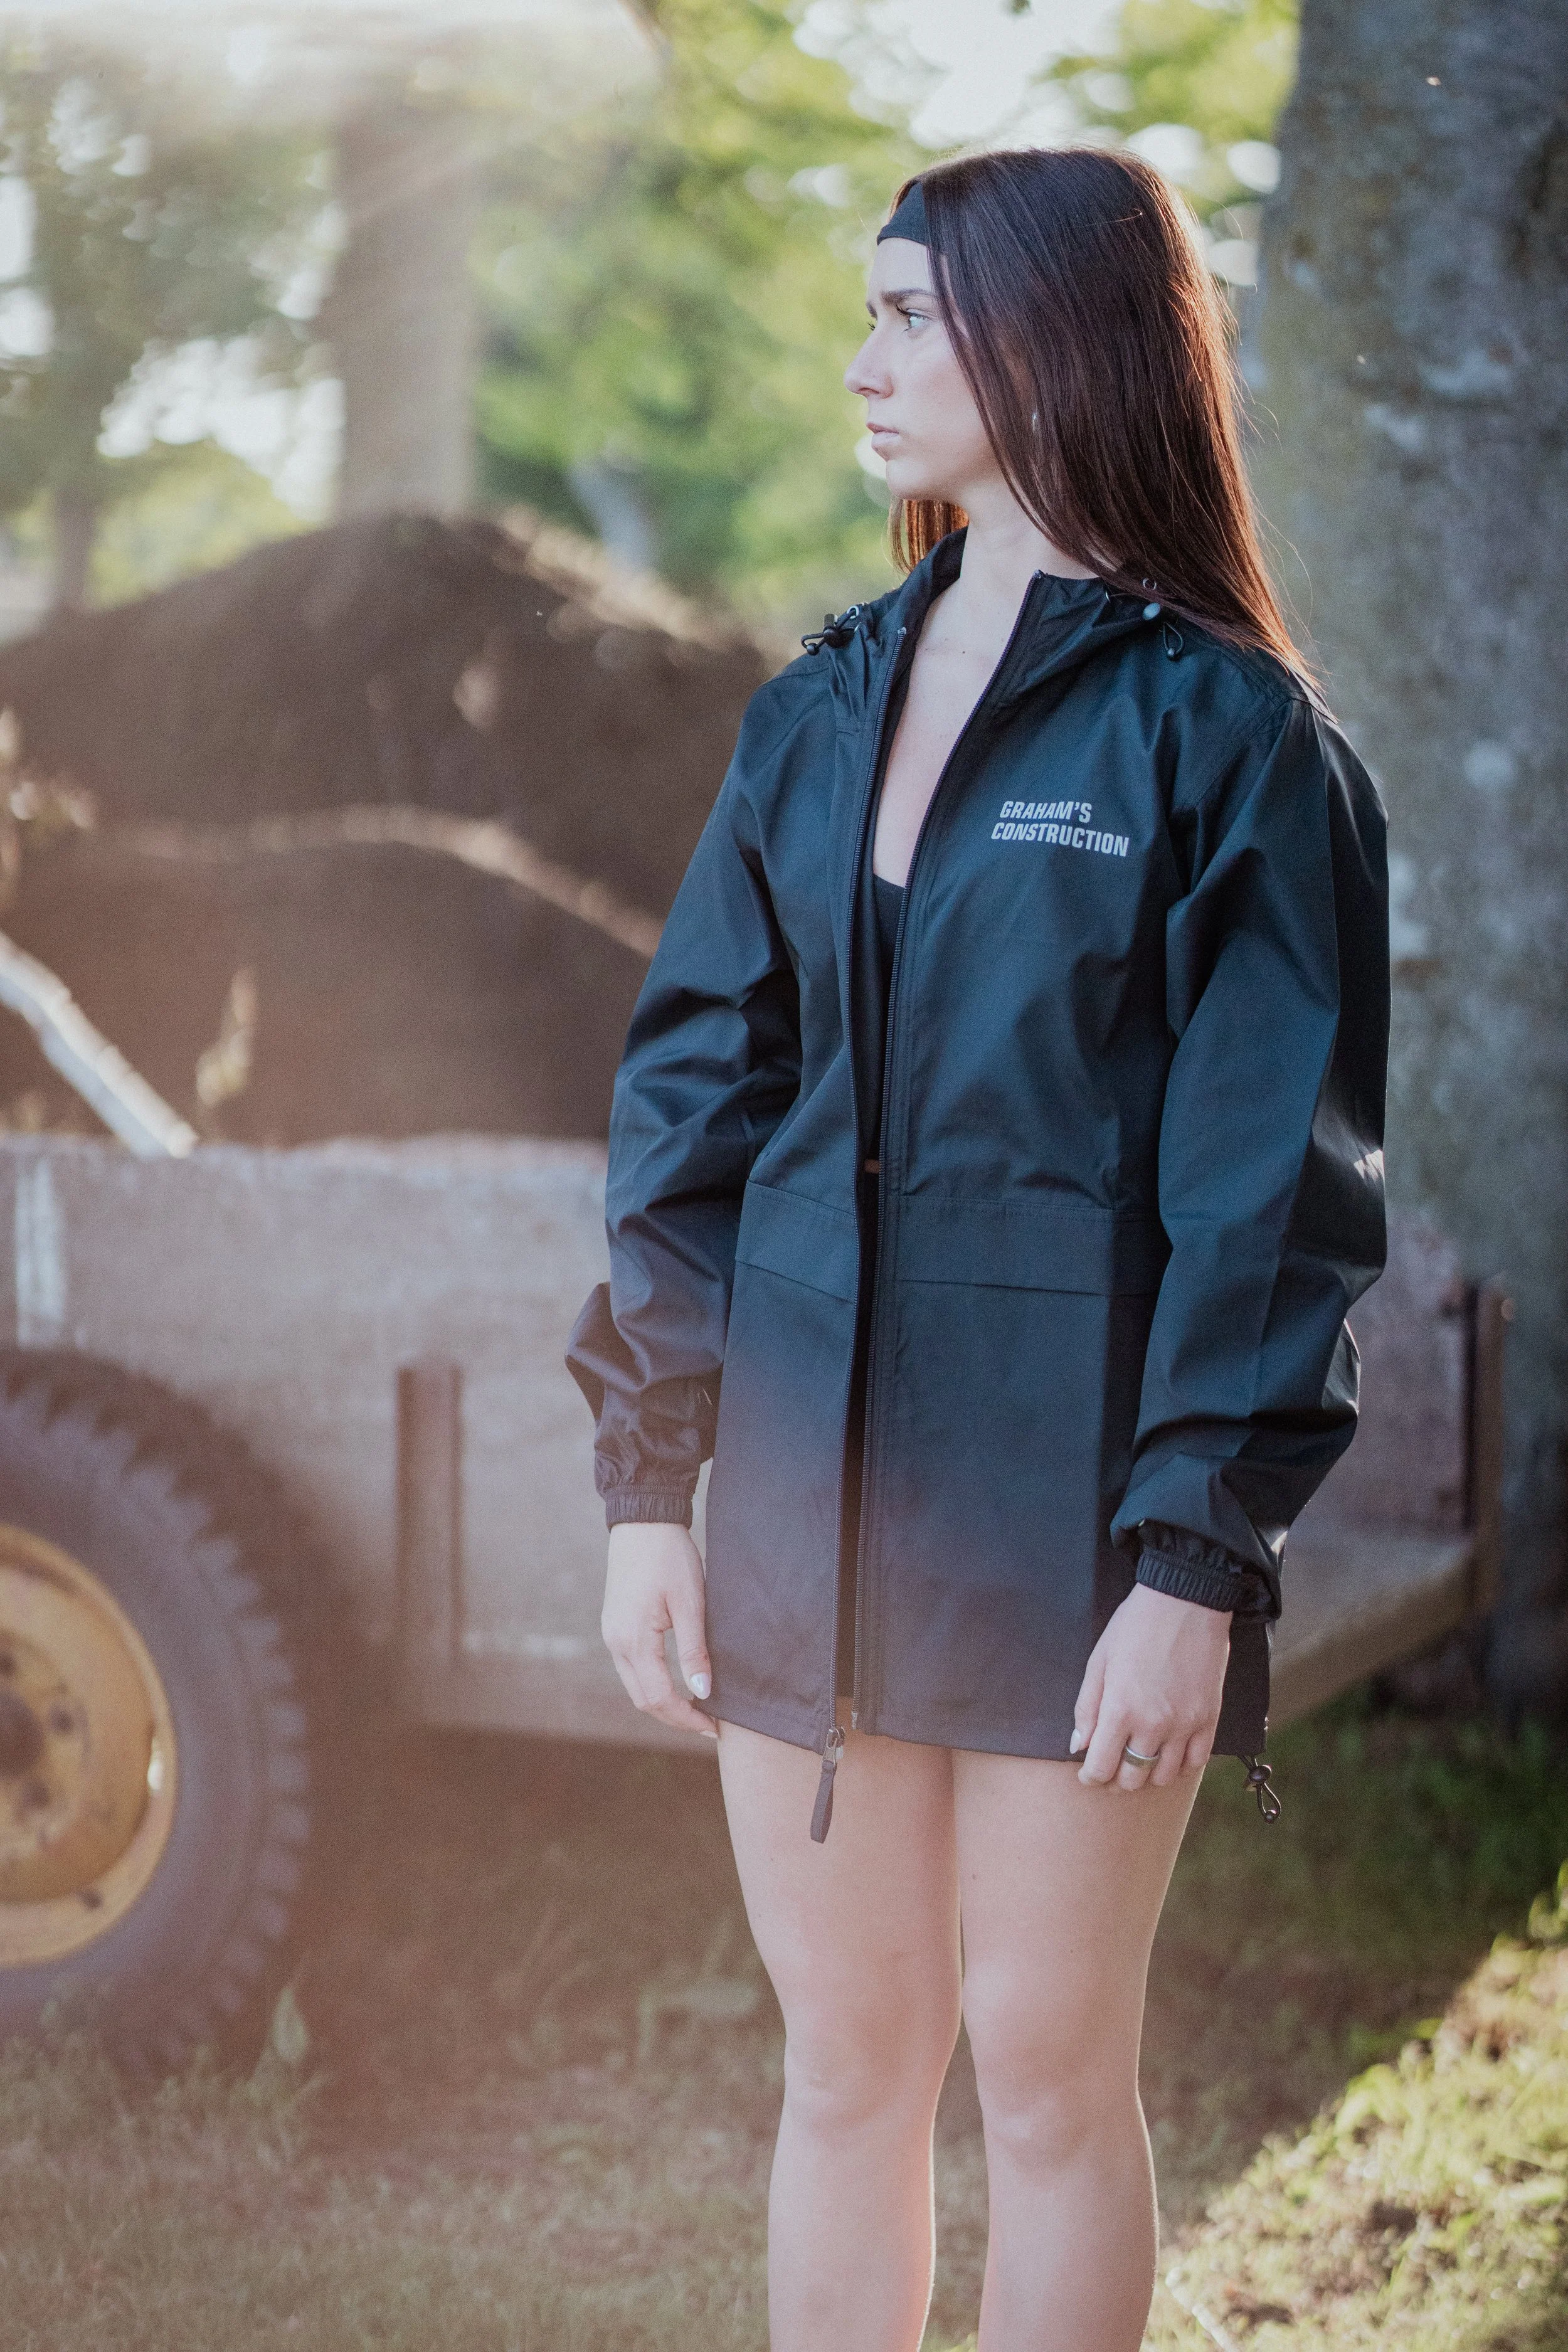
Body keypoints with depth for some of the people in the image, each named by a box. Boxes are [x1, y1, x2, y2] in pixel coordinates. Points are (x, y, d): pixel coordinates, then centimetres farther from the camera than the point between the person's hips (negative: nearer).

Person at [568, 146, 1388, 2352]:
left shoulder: (1228, 734, -6)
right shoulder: (823, 711, 10)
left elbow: (1273, 1180, -9)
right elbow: (695, 1089, 10)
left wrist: (1195, 1565, -14)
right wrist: (648, 1481, 4)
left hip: (1068, 1498, -5)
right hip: (809, 1487, 5)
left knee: (1045, 2069, 4)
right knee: (845, 2061, 12)